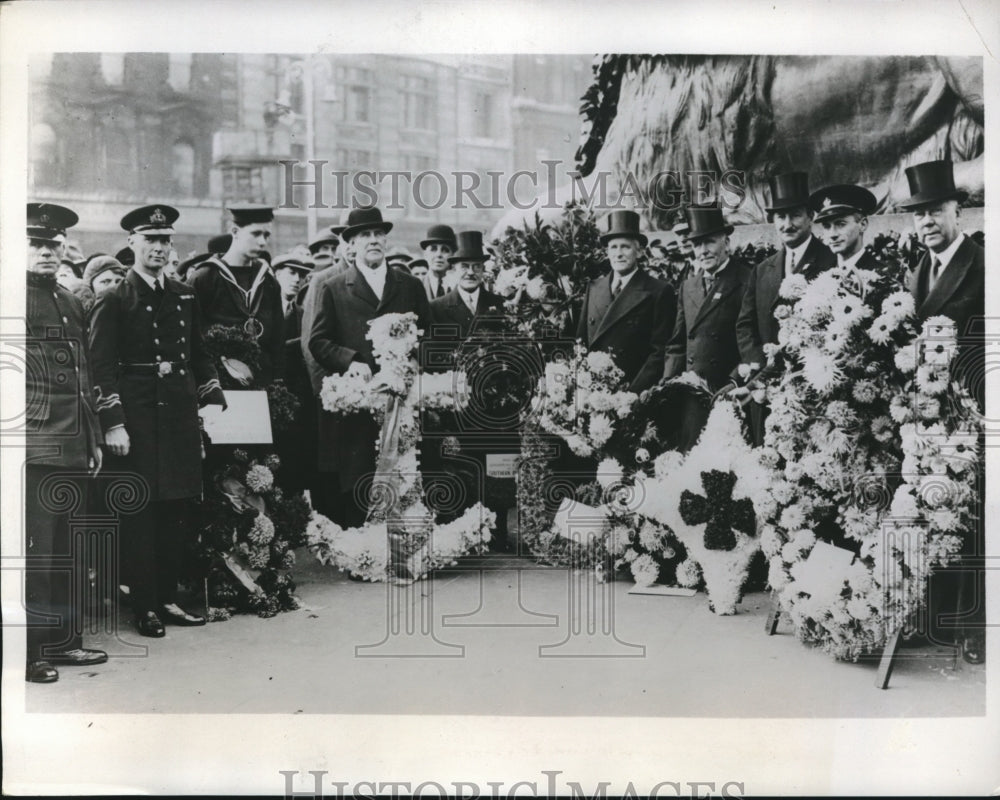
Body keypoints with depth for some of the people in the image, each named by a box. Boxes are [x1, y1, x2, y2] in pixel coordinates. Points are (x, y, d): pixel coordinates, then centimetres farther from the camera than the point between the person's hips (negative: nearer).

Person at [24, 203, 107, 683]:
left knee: (68, 550, 12)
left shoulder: (71, 305, 19)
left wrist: (94, 439, 19)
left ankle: (64, 639, 22)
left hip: (74, 446, 7)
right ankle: (29, 649, 4)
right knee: (35, 549, -4)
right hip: (34, 445, -7)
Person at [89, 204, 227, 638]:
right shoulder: (114, 301, -3)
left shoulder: (185, 297, 14)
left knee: (178, 511, 9)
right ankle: (144, 607, 9)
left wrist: (215, 401, 9)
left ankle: (168, 598, 21)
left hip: (181, 414, 6)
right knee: (140, 514, 0)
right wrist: (113, 423, -14)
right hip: (137, 417, -5)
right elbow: (102, 367, -8)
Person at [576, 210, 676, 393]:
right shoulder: (593, 288, 12)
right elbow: (581, 340, 14)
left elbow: (660, 350, -7)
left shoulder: (659, 292, -3)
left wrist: (634, 391, -16)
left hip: (634, 391, -4)